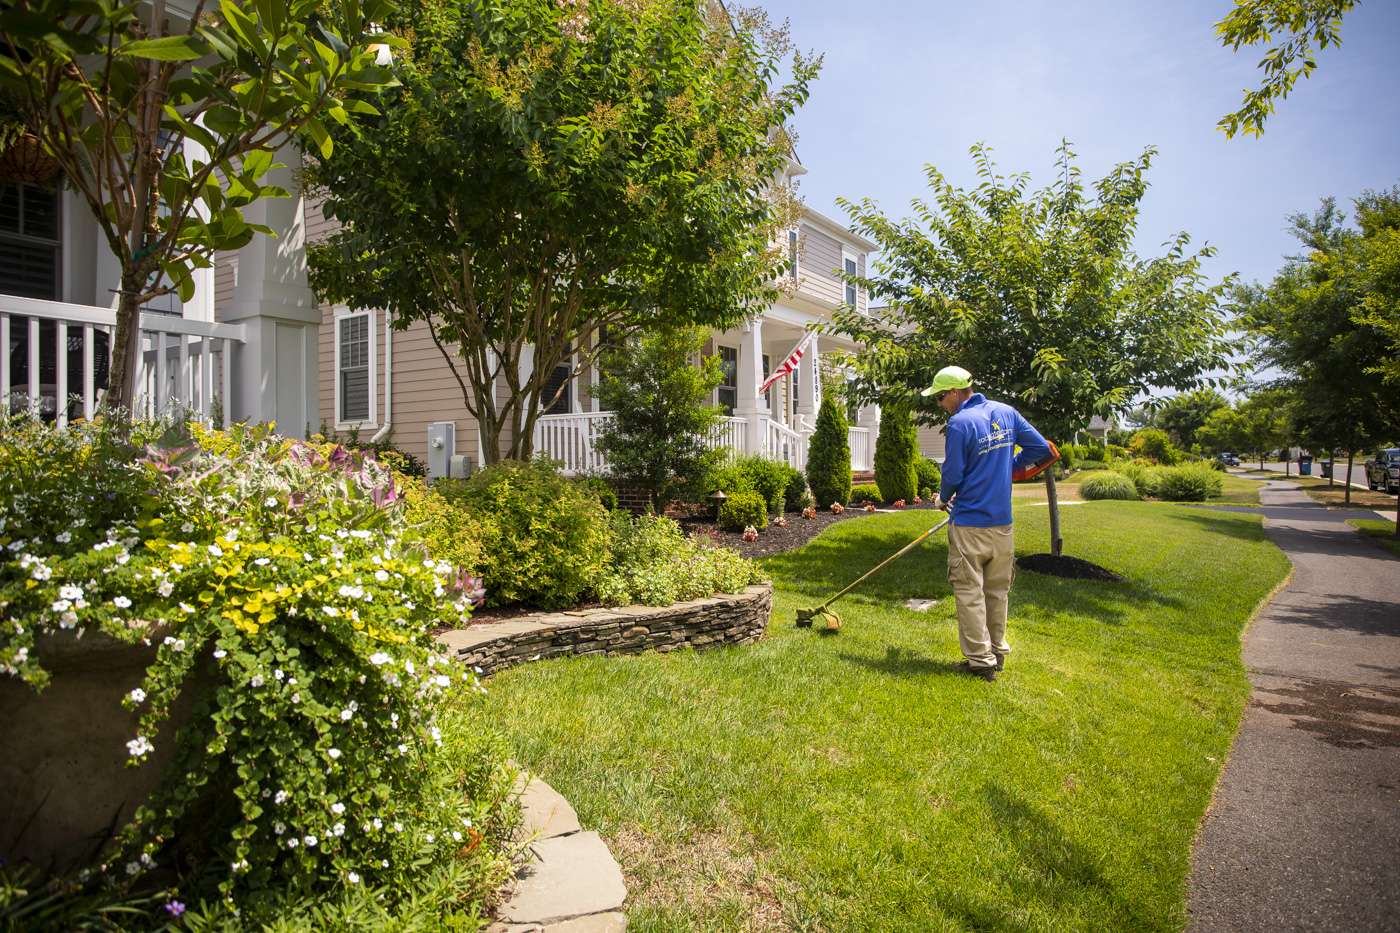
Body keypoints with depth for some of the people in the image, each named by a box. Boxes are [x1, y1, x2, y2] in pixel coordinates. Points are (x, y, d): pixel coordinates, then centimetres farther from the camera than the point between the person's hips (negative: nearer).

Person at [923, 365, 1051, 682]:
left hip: (970, 524, -7)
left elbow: (953, 474, -12)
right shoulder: (1007, 412, 5)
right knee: (998, 591, 17)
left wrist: (943, 498, 8)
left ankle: (981, 660, 7)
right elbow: (1041, 448, 8)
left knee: (969, 593, 3)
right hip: (1002, 522, 7)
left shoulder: (960, 422, -15)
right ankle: (997, 652, 28)